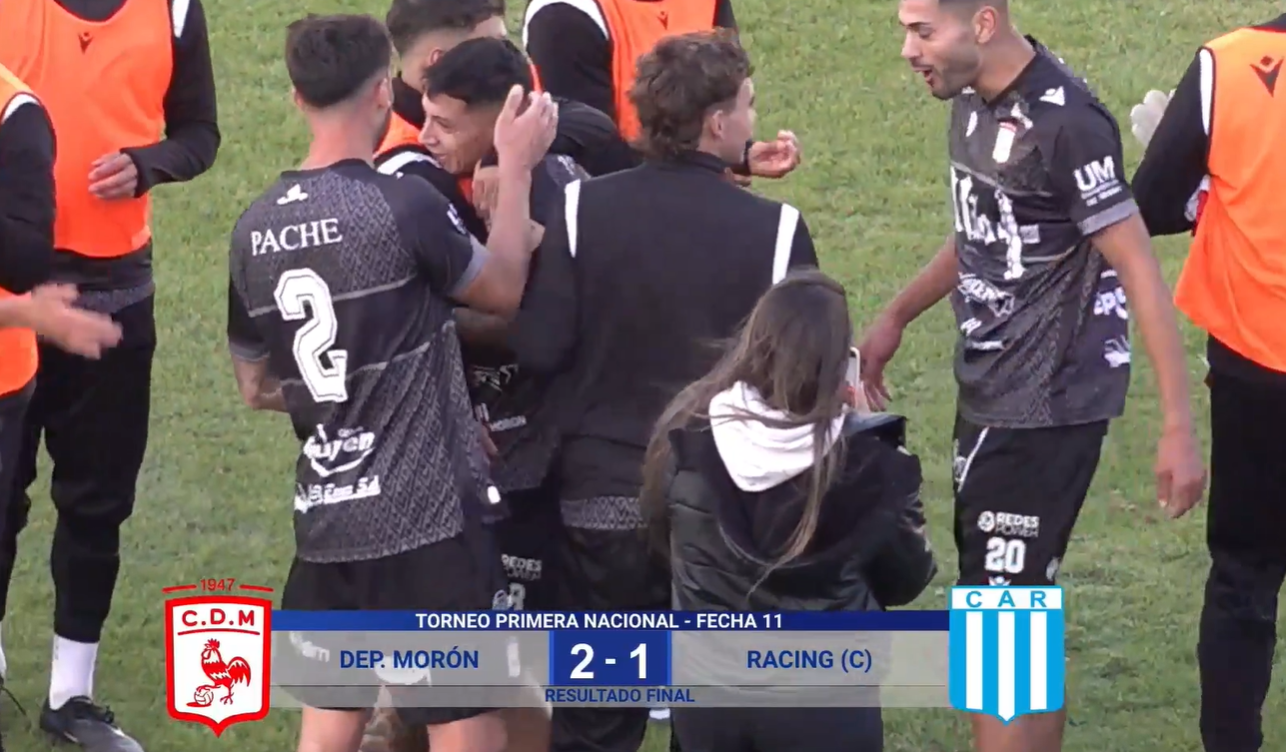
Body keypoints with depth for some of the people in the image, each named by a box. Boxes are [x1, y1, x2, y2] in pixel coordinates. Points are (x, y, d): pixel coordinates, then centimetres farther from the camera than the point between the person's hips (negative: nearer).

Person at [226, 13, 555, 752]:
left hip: (326, 519, 6)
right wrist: (517, 168, 11)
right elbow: (502, 291, 3)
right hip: (431, 520, -6)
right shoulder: (403, 206, -15)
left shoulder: (256, 230, 4)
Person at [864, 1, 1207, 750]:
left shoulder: (1065, 123, -22)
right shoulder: (977, 99, 4)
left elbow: (1139, 270, -20)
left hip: (1047, 408, -9)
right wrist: (897, 318, 25)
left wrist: (1179, 428, -21)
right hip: (991, 397, 9)